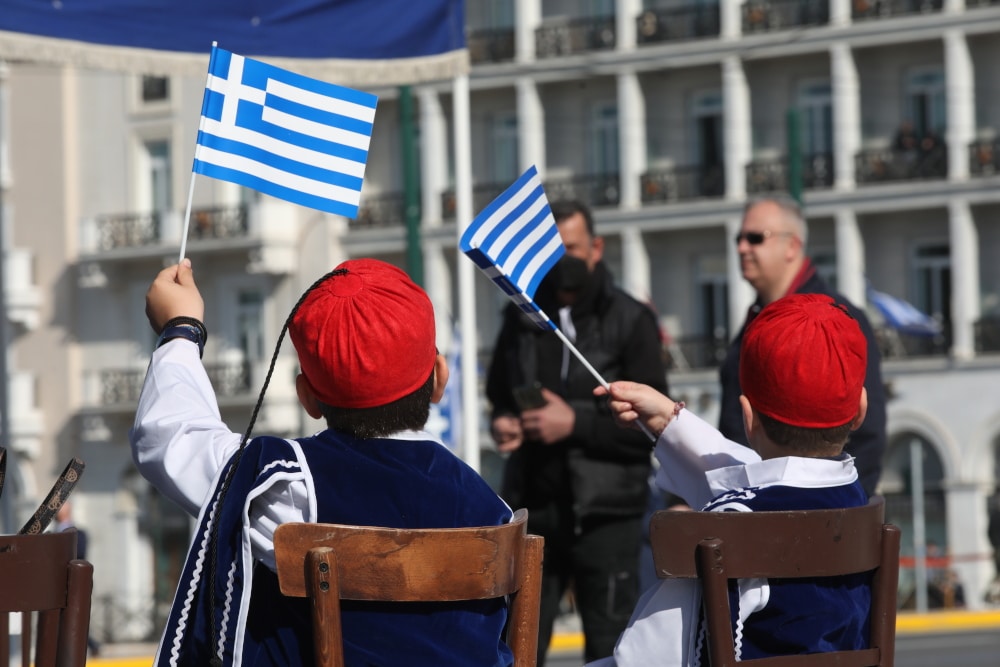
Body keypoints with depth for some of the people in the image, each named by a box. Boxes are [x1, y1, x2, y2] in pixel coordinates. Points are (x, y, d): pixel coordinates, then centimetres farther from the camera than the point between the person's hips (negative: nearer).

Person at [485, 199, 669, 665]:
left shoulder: (630, 321, -4)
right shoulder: (522, 318, 10)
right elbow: (499, 394, 25)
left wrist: (576, 423, -17)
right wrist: (504, 422, 2)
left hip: (605, 516, -4)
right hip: (534, 507, 4)